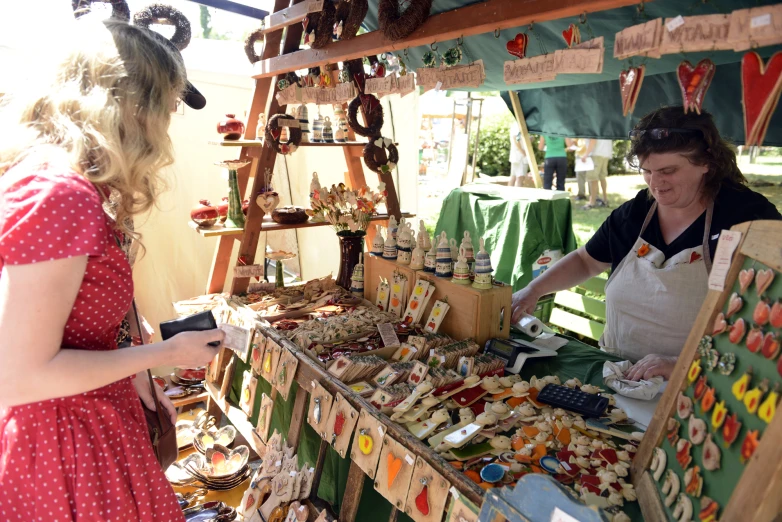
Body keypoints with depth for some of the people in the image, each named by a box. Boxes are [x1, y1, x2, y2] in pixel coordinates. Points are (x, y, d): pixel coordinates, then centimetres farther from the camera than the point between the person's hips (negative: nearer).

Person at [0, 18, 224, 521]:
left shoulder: (50, 175, 4)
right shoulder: (57, 195, -27)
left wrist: (136, 379, 11)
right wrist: (166, 353, -18)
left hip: (81, 418, 9)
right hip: (64, 446, -9)